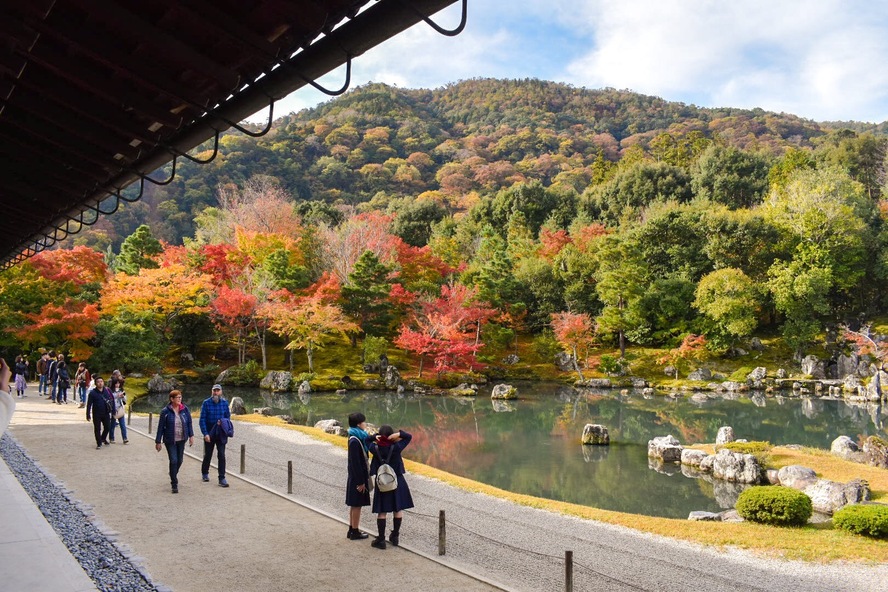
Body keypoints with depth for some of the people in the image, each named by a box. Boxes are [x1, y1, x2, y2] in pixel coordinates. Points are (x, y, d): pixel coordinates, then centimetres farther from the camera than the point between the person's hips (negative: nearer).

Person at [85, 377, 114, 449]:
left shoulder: (107, 390, 0)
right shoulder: (92, 393, -7)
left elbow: (112, 400, 8)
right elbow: (89, 404, -5)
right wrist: (88, 415, -7)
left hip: (106, 413, 2)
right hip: (96, 414, -2)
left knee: (108, 427, 9)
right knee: (97, 429, 4)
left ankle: (103, 438, 37)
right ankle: (99, 444, 17)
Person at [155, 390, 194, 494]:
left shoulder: (185, 410, 0)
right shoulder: (165, 411, -10)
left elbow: (189, 423, 7)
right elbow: (160, 427, -6)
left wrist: (191, 435, 0)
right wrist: (158, 442, -4)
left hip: (182, 440, 4)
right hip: (170, 441, -4)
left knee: (180, 460, 13)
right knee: (173, 460, -9)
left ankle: (173, 475, 41)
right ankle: (174, 484, 1)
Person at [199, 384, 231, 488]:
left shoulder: (224, 403, 0)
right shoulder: (206, 403, -8)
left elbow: (228, 417, 10)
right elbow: (202, 420, -8)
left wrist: (223, 422, -13)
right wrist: (205, 434, -14)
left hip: (221, 434, 1)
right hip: (209, 434, -1)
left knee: (221, 455, -4)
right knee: (208, 455, 14)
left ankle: (222, 479, 0)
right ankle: (204, 473, 38)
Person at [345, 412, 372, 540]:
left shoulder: (359, 438, 6)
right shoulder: (354, 441, -21)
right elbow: (355, 463, -21)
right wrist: (360, 482, -19)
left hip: (357, 476, 9)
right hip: (357, 478, -9)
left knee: (354, 505, 16)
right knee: (357, 505, 1)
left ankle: (352, 530, 25)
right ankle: (355, 532, 10)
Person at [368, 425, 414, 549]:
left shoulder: (375, 448, -13)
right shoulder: (396, 447, -17)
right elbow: (409, 437, -6)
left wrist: (376, 437, -9)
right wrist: (398, 434, -20)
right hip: (397, 481, -1)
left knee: (381, 511, 7)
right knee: (398, 509, 14)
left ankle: (381, 539, 9)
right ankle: (395, 536, 23)